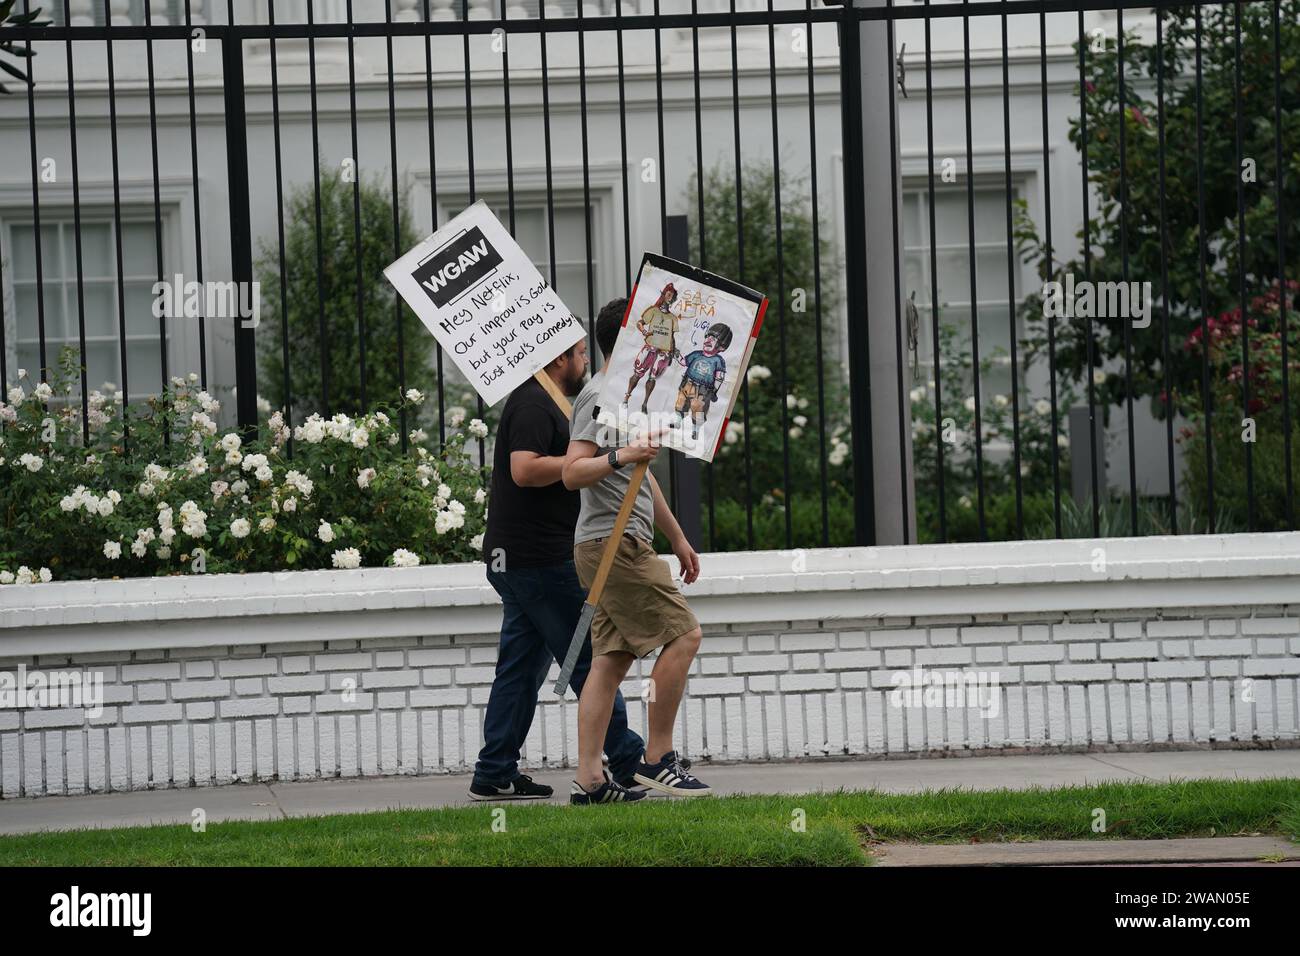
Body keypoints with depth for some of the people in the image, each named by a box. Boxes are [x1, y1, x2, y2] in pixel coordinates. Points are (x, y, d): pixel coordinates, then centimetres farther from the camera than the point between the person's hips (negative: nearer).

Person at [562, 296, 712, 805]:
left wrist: (678, 538, 32)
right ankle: (658, 759, -8)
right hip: (612, 541, -10)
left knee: (611, 658, 5)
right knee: (683, 634, -11)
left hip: (621, 544, 10)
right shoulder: (598, 396, -11)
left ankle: (588, 779, 2)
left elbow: (642, 478, 31)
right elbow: (572, 472, -20)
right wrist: (620, 456, -35)